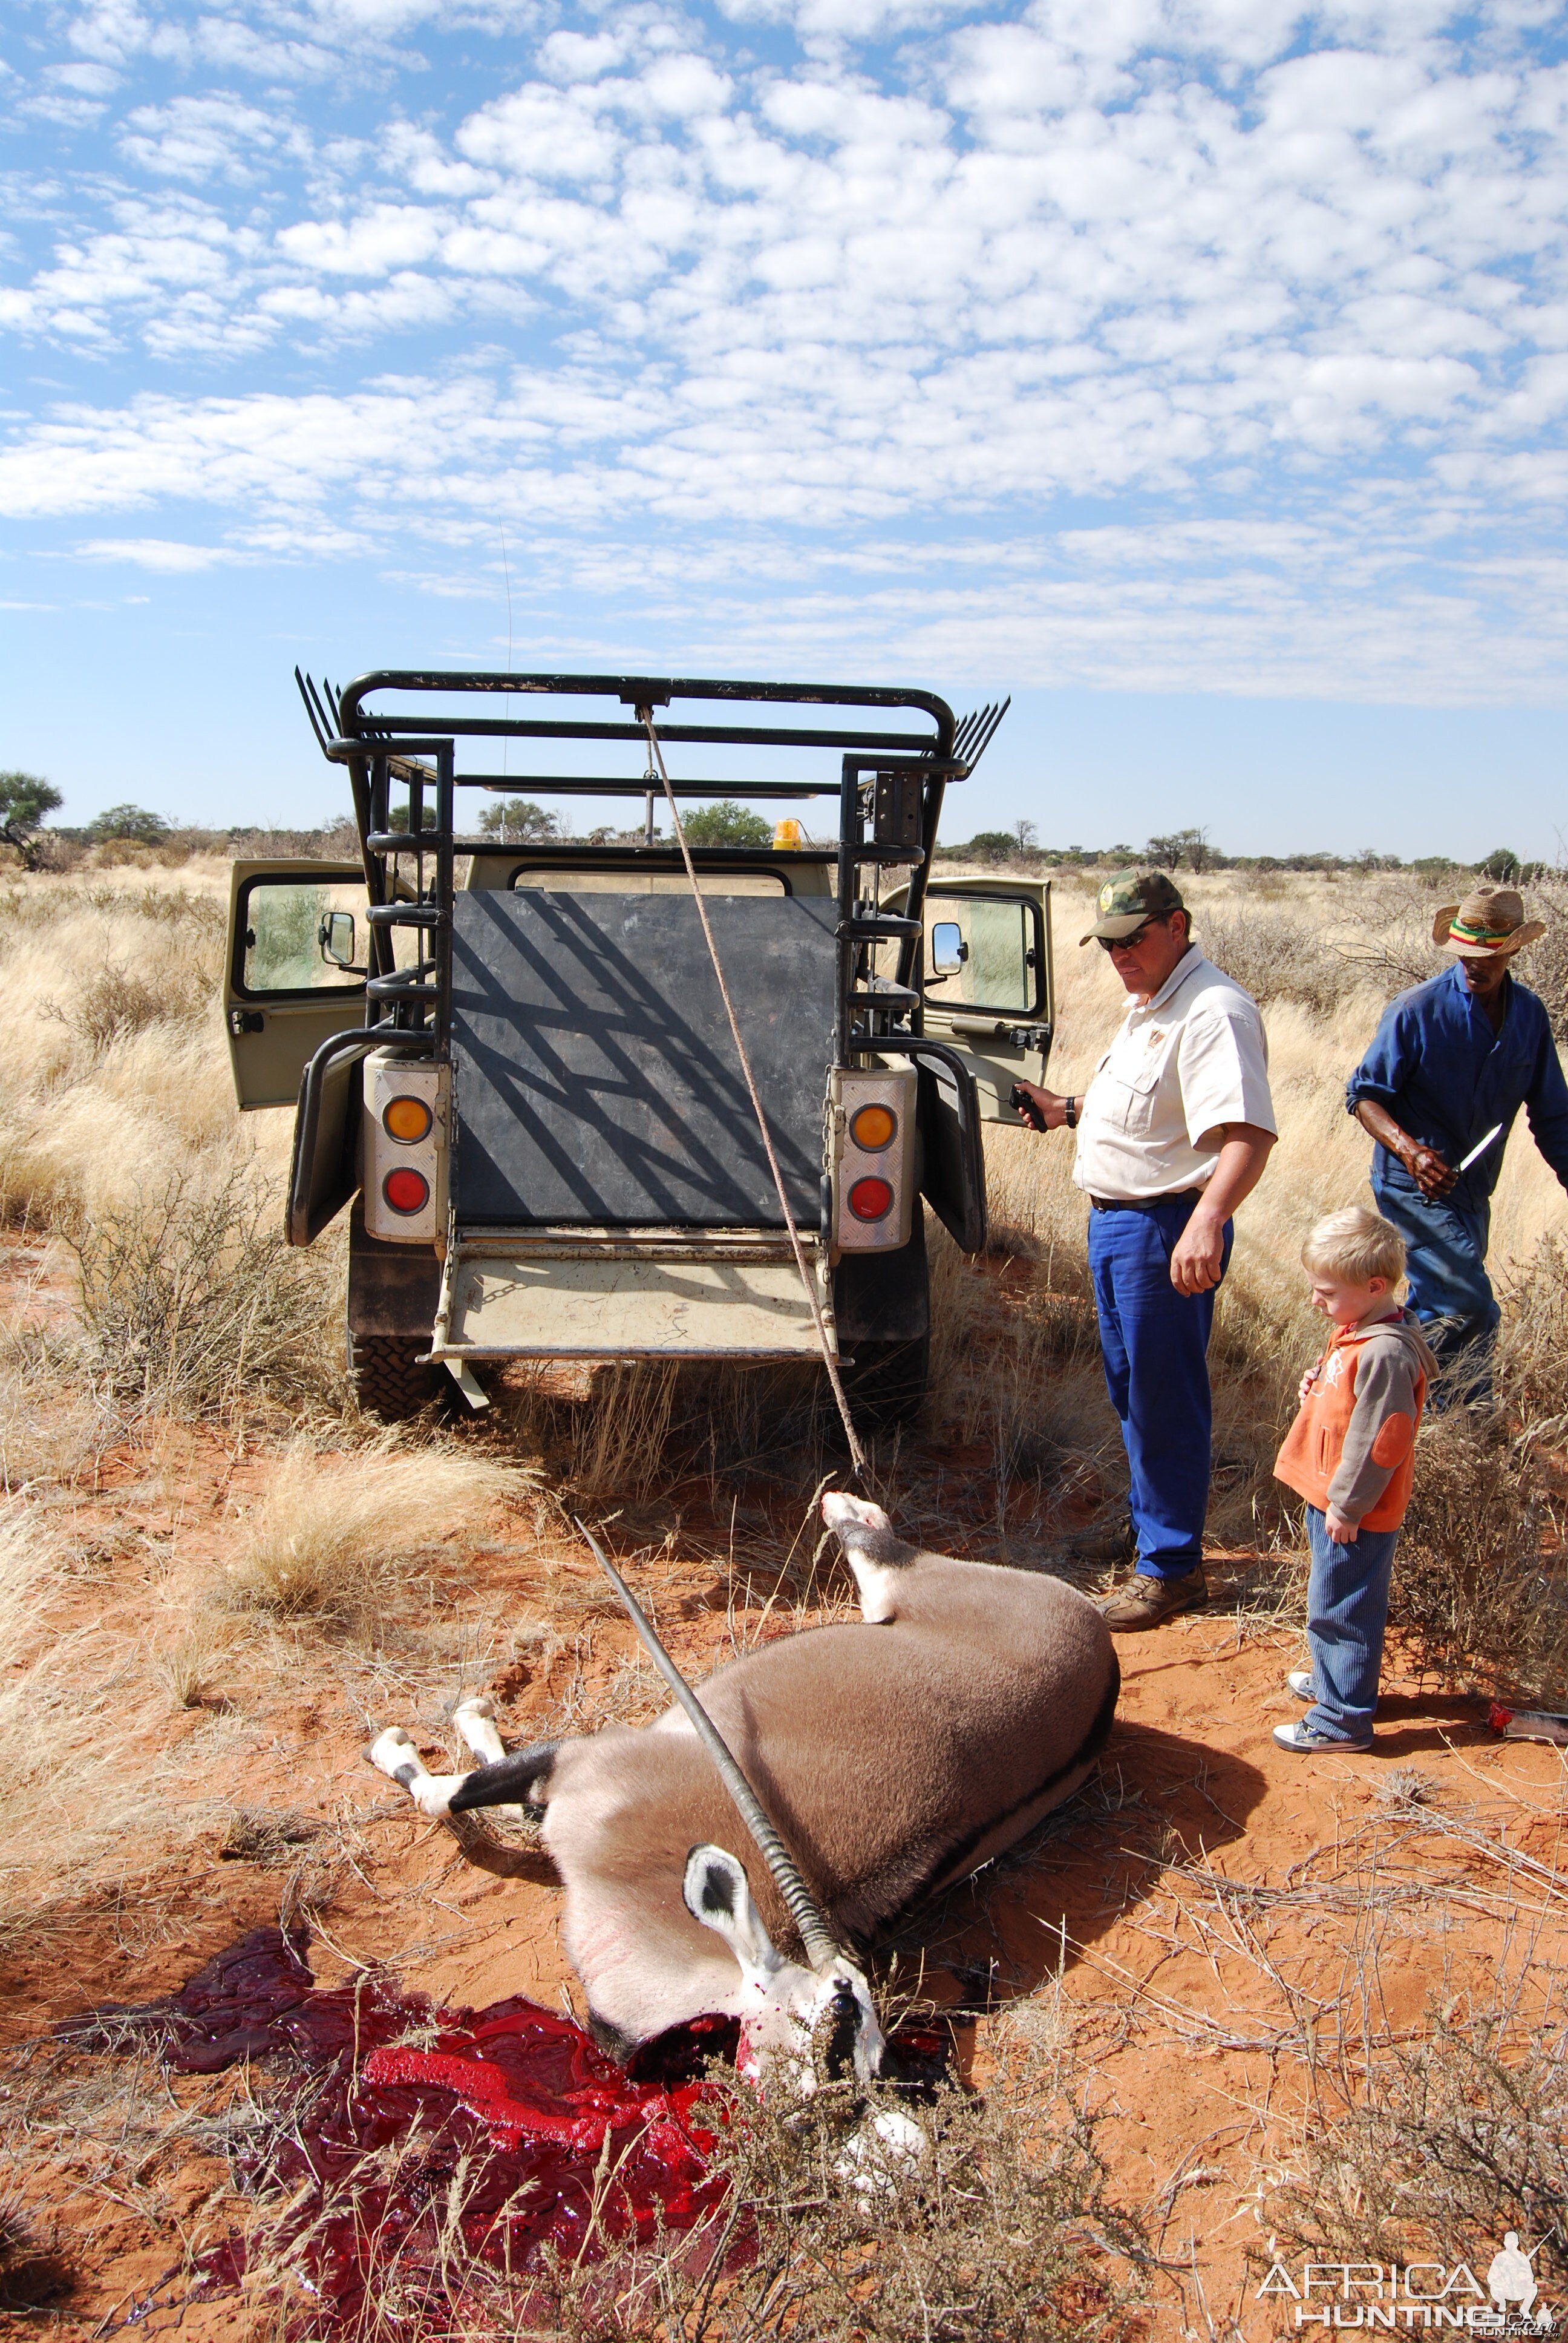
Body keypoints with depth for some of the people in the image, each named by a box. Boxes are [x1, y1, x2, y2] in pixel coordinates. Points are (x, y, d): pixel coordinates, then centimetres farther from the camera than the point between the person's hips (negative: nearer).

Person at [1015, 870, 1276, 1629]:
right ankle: (1146, 1521, 39)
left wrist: (1207, 1220, -46)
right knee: (1129, 1389, 22)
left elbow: (1248, 1133, -33)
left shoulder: (1213, 1012, -21)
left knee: (1163, 1401, -1)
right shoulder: (1149, 1005, 13)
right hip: (1114, 1223, 10)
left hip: (1167, 1231, -10)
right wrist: (1069, 1109, 23)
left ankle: (1172, 1566, 11)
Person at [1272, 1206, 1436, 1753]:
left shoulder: (1384, 1353, -26)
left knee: (1341, 1606, 0)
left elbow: (1380, 1442, -26)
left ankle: (1343, 1718, 10)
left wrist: (1346, 1507, -20)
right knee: (1333, 1601, 24)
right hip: (1332, 1498, 10)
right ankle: (1333, 1679, 40)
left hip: (1354, 1511, -10)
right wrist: (1317, 1383, 2)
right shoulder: (1354, 1331, 6)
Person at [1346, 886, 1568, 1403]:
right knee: (1472, 1311, -15)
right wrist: (1408, 1149, -28)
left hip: (1472, 1190, 6)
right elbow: (1365, 1094, -12)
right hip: (1415, 1186, -6)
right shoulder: (1417, 1010, -14)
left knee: (1437, 1308, 17)